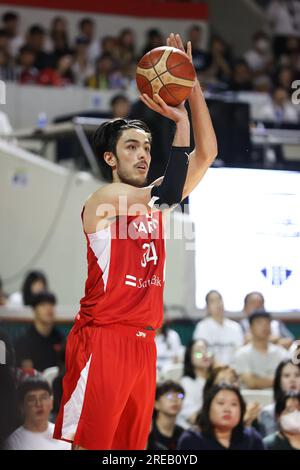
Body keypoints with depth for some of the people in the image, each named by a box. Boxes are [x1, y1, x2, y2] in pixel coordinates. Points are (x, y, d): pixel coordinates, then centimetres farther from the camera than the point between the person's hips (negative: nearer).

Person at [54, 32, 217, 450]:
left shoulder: (152, 200, 15)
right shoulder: (102, 200, -8)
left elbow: (206, 154, 10)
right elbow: (169, 193, -24)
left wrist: (191, 85, 2)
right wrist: (179, 122, -19)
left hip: (143, 341, 8)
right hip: (103, 339, -8)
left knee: (131, 445, 7)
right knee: (89, 444, -10)